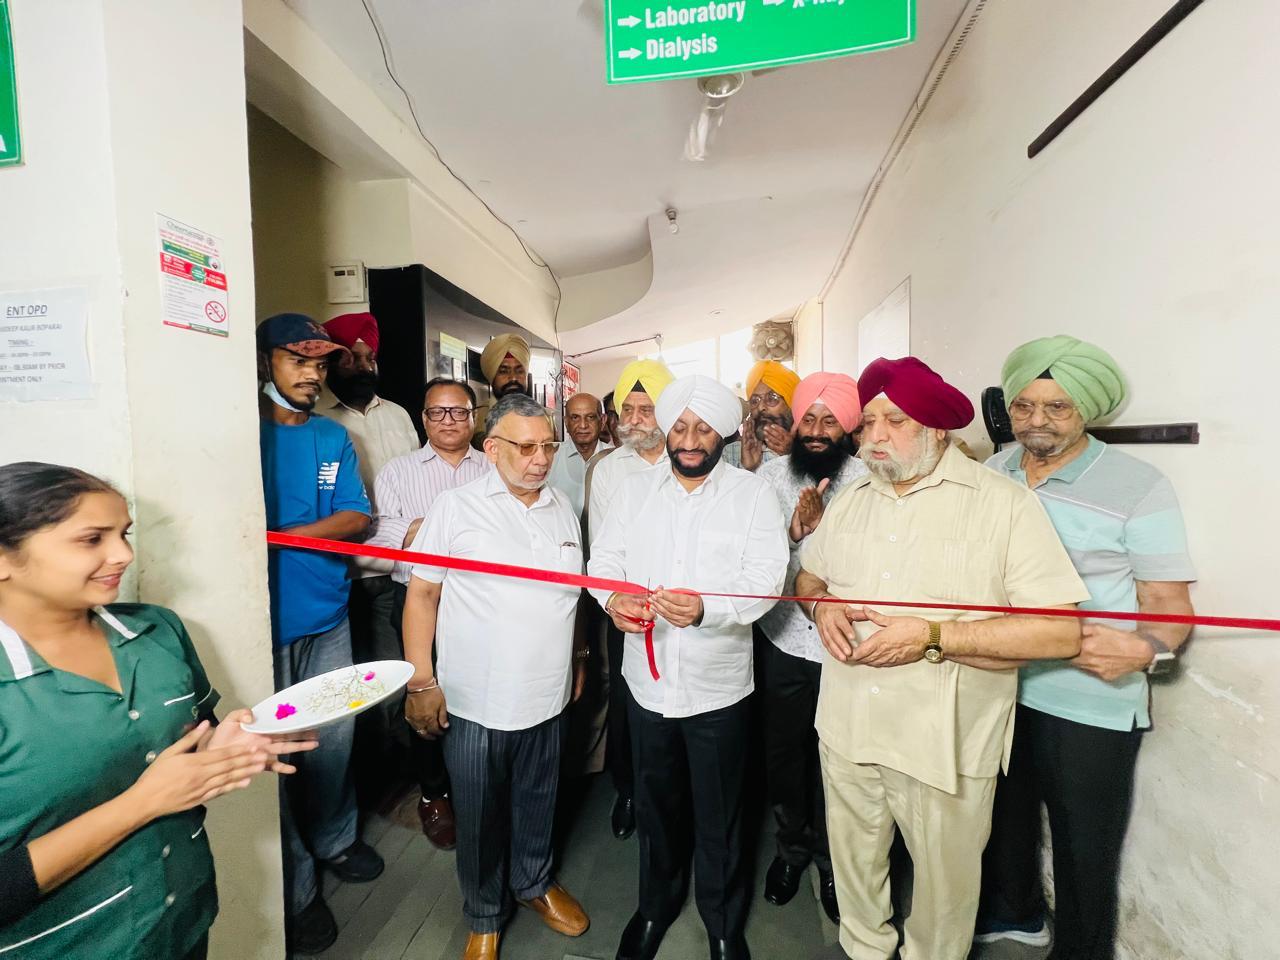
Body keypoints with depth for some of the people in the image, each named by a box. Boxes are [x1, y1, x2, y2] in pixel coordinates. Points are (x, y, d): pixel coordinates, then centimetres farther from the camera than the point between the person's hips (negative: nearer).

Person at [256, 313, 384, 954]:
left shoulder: (333, 436, 7)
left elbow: (355, 517, 0)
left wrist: (282, 534, -14)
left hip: (327, 617, 4)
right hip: (263, 621, -4)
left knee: (334, 738, 16)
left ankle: (335, 839, 42)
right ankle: (295, 889, 28)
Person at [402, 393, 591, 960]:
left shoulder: (563, 509, 4)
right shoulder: (456, 508, -10)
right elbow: (422, 595, -8)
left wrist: (579, 657, 15)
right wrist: (420, 680, -10)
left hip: (548, 694, 4)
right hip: (474, 699, -3)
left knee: (537, 802, 23)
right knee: (479, 816, 16)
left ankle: (535, 882, 49)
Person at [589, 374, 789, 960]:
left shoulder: (753, 495, -7)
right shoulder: (634, 490, 3)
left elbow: (765, 579, -15)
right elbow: (605, 558, 2)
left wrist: (707, 609, -33)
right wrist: (611, 597, -20)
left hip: (718, 685, -2)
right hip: (647, 680, 3)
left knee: (718, 817, 16)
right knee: (655, 804, 23)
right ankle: (656, 904, 50)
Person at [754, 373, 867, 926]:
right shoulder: (770, 476, -4)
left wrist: (823, 526, -28)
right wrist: (793, 532, -26)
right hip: (784, 643, 2)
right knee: (783, 753, 18)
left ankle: (830, 860, 43)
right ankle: (792, 846, 46)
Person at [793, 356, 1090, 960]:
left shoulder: (1004, 503, -13)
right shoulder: (850, 500, 6)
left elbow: (1061, 632, -18)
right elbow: (808, 575, 16)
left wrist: (932, 636, -24)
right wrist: (821, 606, -6)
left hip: (944, 744, -4)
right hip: (846, 729, 5)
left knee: (943, 884, 18)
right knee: (853, 866, 24)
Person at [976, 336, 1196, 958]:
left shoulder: (1137, 487, -11)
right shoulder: (992, 473, 1)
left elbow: (1170, 603, -9)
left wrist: (1145, 649, -30)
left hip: (1091, 705, -4)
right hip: (997, 689, 5)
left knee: (1083, 854, 13)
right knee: (1006, 818, 25)